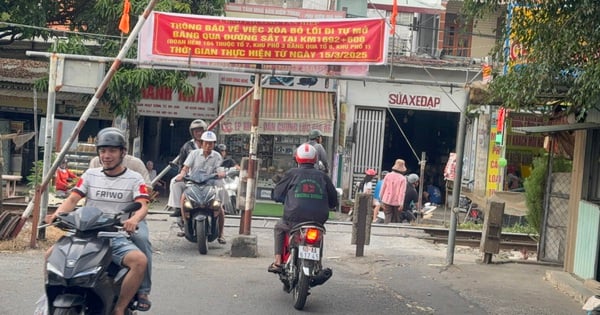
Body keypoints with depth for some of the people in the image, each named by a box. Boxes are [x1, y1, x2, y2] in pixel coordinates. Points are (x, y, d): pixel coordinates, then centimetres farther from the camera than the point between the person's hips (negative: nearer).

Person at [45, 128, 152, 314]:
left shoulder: (134, 179, 4)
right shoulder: (90, 175, 14)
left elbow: (142, 206, -11)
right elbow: (73, 199, 4)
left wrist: (134, 219, -35)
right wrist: (57, 214, -18)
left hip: (118, 237, -3)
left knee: (140, 260, -31)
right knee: (51, 255, -17)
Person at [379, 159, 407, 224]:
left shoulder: (388, 175, -2)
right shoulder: (403, 179, -9)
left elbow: (383, 187, 4)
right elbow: (402, 192, -13)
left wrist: (381, 197, 15)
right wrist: (401, 204, -12)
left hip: (387, 200, 2)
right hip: (396, 202, -2)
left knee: (388, 217, 3)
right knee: (395, 218, 9)